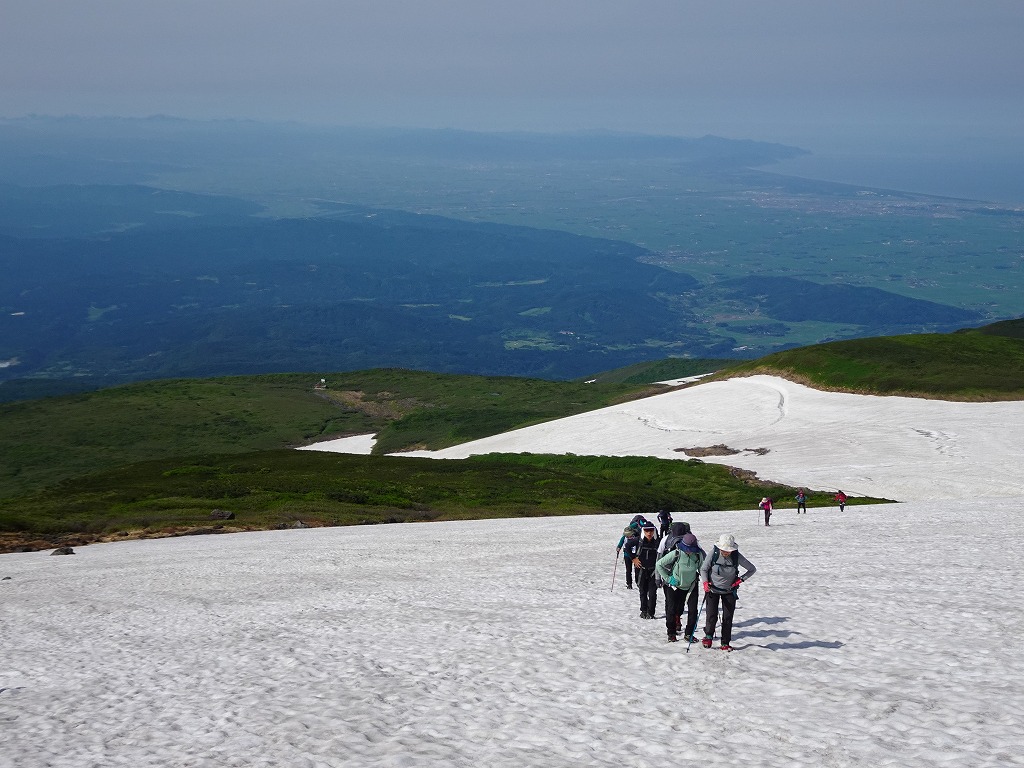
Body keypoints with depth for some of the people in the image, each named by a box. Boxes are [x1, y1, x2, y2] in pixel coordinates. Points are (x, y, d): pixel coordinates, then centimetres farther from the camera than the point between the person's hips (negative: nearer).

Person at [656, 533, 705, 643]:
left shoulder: (698, 555, -14)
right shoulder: (676, 554, -22)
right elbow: (659, 564, -13)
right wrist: (667, 578, -13)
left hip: (691, 586, 2)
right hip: (674, 586, -2)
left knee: (693, 610, -4)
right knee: (672, 610, 3)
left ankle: (688, 634, 10)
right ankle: (671, 633, 22)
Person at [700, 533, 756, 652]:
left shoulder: (737, 557, -18)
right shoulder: (714, 553, -19)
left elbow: (752, 569, -5)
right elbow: (703, 569, -5)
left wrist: (741, 579, -15)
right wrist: (705, 582, -20)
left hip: (729, 591, 1)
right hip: (713, 589, -1)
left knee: (728, 618, 1)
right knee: (712, 616, -7)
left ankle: (725, 643, 17)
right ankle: (708, 636, 20)